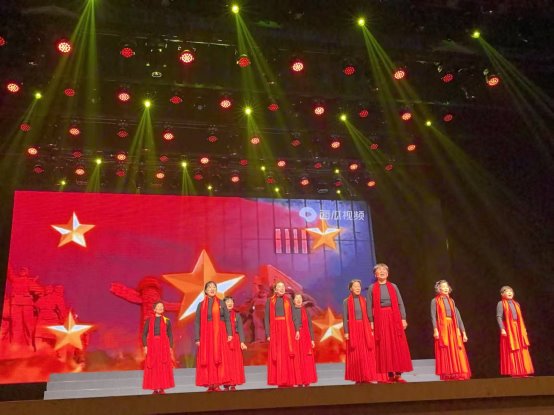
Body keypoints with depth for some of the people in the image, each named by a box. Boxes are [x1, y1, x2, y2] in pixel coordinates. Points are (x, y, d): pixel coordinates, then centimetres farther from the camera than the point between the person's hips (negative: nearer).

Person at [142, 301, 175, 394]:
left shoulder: (167, 321, 7)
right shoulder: (149, 320, 5)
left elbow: (170, 335, 8)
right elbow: (144, 334, 5)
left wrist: (170, 347, 2)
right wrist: (145, 346, -5)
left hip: (164, 346, 0)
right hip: (152, 345, 0)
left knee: (163, 367, -1)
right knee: (152, 367, 0)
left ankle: (162, 388, 5)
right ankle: (155, 388, 6)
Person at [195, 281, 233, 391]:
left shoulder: (221, 303, 8)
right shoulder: (201, 305, 7)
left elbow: (227, 319, 4)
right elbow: (197, 322, 4)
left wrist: (229, 333, -7)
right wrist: (197, 338, -4)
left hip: (219, 334, 0)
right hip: (206, 334, 0)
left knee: (219, 358, -5)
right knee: (207, 359, -2)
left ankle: (217, 384, -3)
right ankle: (210, 384, 1)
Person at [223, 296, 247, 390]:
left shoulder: (237, 315, 9)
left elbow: (240, 329, 4)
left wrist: (242, 342, -5)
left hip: (235, 341, 2)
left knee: (235, 362, 2)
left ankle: (233, 384, 7)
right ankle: (226, 384, 3)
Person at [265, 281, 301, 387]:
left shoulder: (288, 300, 11)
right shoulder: (270, 301, 6)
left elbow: (293, 316, 7)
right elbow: (267, 318, 3)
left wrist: (297, 330, -3)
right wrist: (268, 334, -5)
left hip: (288, 330, 1)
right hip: (275, 330, -1)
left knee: (289, 356, -1)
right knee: (278, 357, -2)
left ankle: (290, 381, 3)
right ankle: (280, 382, 1)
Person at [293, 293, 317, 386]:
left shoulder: (305, 311, 8)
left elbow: (310, 325, 7)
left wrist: (312, 339, 0)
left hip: (305, 337, 1)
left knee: (307, 360, -1)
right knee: (297, 360, -2)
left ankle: (307, 381, 5)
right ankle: (299, 382, 3)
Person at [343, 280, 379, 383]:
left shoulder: (364, 300, 8)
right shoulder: (346, 301, -1)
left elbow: (367, 315, 9)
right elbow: (345, 318, -3)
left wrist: (371, 329, 3)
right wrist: (346, 332, -9)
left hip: (364, 329, 3)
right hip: (353, 329, -3)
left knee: (367, 354, 2)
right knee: (355, 355, 0)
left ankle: (367, 377, 8)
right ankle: (358, 378, 7)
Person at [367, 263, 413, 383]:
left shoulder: (393, 286, 10)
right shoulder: (372, 288, 5)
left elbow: (400, 303, 7)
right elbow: (369, 306, 2)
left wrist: (403, 319, -1)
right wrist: (371, 322, -6)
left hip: (394, 318, 2)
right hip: (380, 319, -1)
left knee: (398, 346, 0)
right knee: (384, 347, 0)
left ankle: (398, 374, 4)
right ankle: (390, 374, 5)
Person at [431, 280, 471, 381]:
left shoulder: (451, 301, 16)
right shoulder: (435, 301, 3)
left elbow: (457, 317, 13)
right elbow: (433, 316, -7)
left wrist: (463, 332, 9)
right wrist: (435, 330, -20)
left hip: (453, 328, 5)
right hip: (442, 328, -4)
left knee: (456, 352, 2)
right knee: (445, 353, -5)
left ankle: (458, 374, 7)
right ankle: (447, 375, -4)